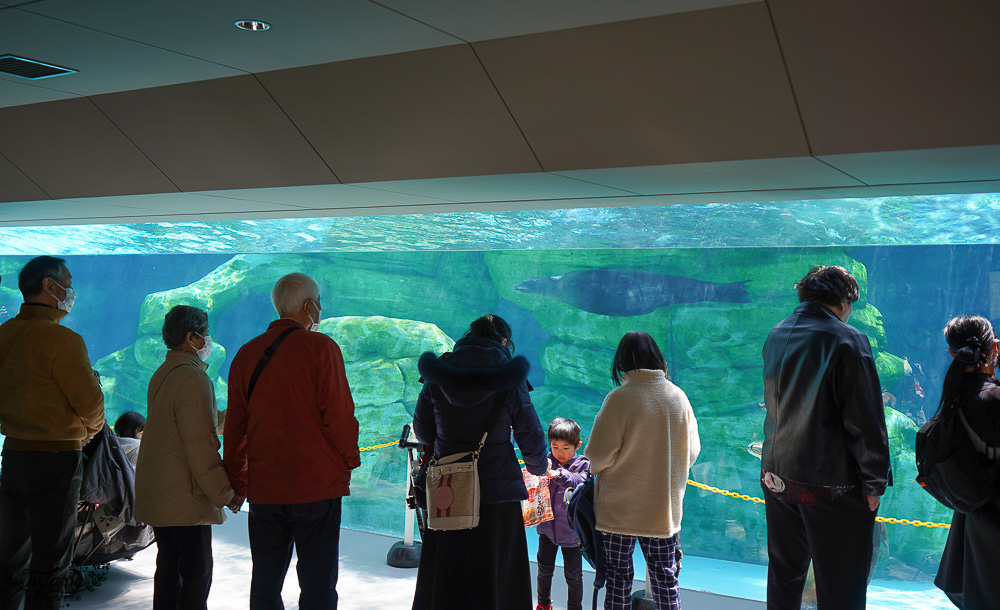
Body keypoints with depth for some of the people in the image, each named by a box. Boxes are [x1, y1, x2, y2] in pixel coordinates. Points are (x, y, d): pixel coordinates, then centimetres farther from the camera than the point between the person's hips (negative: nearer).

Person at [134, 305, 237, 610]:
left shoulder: (161, 374, 12)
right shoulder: (193, 378, -18)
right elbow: (201, 445, -20)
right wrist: (225, 494, -14)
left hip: (156, 493, 9)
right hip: (185, 499, -9)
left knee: (169, 567, 16)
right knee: (197, 573, -3)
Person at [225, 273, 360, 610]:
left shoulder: (246, 354, 7)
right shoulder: (320, 347, -8)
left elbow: (234, 427, 11)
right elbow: (338, 414, -10)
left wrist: (237, 484, 18)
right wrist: (349, 460, 5)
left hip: (263, 488, 5)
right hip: (316, 484, -5)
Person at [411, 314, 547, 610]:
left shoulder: (437, 376, -1)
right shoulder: (510, 380, -8)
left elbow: (423, 432, 7)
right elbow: (531, 439, -2)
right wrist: (539, 468, 19)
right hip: (497, 494, -2)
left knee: (442, 580, 14)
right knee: (498, 582, 10)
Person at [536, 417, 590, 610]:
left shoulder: (583, 464, -8)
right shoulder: (548, 460, -2)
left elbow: (579, 482, -26)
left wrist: (560, 475, -41)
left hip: (571, 531, -3)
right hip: (547, 527, 3)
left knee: (573, 576, 7)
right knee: (544, 570, 18)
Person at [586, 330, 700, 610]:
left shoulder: (619, 398, -17)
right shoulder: (678, 396, -2)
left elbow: (599, 456, -16)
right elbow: (692, 452, 8)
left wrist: (595, 466, 7)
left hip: (620, 510, -4)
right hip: (665, 508, 4)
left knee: (618, 577, 9)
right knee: (665, 577, 14)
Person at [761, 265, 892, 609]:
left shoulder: (775, 336, 6)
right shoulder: (846, 340, -15)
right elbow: (865, 421, -16)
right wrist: (874, 484, -9)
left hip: (777, 477, 7)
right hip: (831, 485, -7)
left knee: (783, 575, 20)